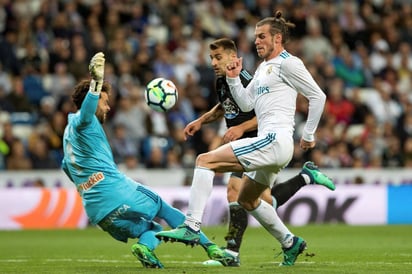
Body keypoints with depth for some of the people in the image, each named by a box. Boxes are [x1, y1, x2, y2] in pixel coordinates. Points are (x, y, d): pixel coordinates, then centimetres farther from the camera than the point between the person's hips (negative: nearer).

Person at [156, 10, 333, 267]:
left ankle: (191, 227, -23)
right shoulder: (263, 67, 22)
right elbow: (246, 104, 21)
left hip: (274, 140, -10)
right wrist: (234, 78, 7)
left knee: (205, 160, -17)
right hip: (270, 144, 10)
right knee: (246, 200, 25)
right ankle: (290, 243, 32)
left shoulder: (288, 63, -5)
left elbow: (318, 96, -7)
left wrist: (309, 135, -4)